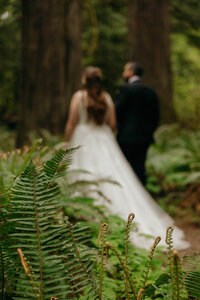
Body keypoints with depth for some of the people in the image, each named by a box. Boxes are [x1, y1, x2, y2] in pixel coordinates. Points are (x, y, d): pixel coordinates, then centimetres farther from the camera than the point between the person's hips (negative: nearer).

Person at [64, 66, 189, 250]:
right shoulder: (107, 98, 3)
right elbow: (112, 124, 4)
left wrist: (67, 142, 6)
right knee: (113, 179, 3)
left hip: (84, 141, -3)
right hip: (104, 143, 3)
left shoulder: (79, 97, -5)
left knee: (86, 180, 2)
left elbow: (72, 123, -6)